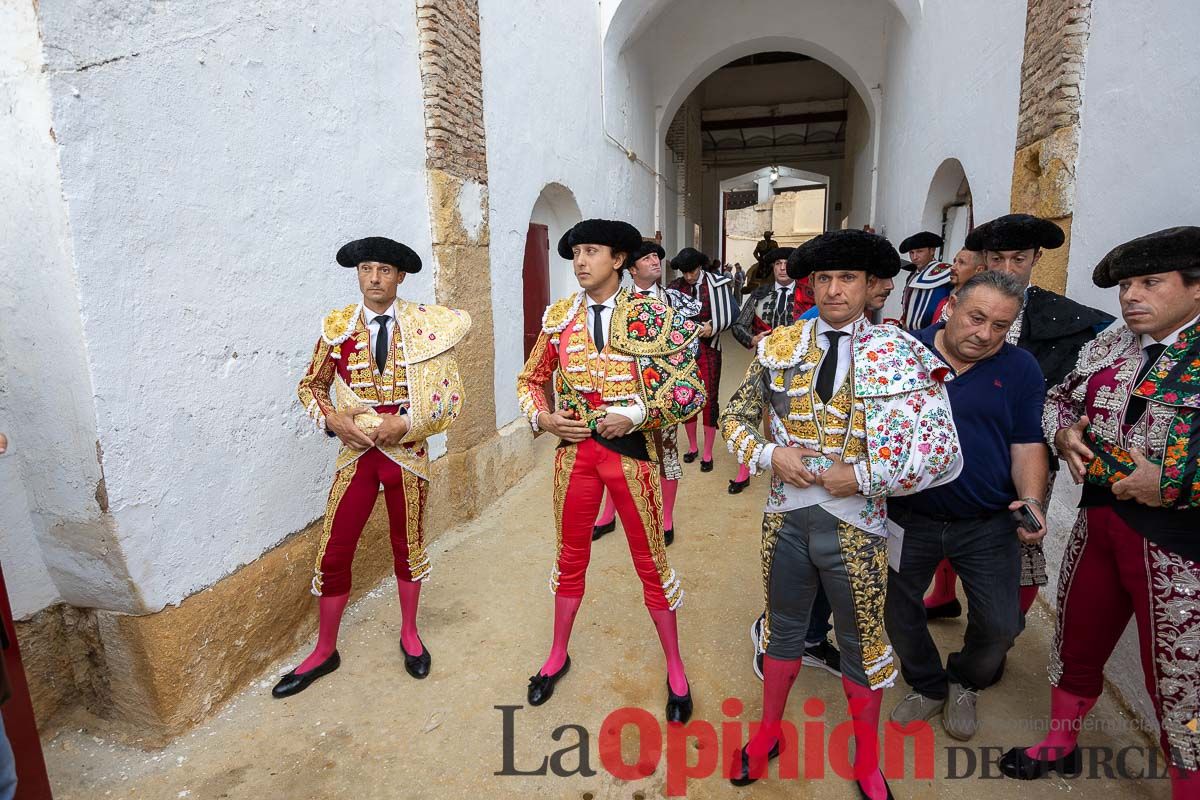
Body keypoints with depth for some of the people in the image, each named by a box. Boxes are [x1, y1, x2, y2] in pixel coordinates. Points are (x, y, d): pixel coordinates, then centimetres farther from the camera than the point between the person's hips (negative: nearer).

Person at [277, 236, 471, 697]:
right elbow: (311, 385, 10)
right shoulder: (337, 326, 0)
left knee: (408, 545, 14)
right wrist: (332, 419, -8)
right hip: (356, 451, 1)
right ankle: (324, 651, 28)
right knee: (333, 554, 5)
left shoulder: (426, 326, -5)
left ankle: (409, 634, 37)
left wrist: (404, 423, -18)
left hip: (407, 452, -1)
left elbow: (450, 397, -6)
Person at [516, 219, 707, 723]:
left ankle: (675, 668, 32)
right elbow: (530, 379, 12)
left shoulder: (652, 316, -8)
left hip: (631, 451, -2)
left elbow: (691, 390, -8)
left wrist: (636, 414, -20)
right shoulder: (559, 316, 2)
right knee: (571, 557, 17)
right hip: (575, 451, 3)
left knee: (651, 562, 10)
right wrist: (541, 417, -7)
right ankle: (558, 656, 40)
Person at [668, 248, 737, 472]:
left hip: (708, 349, -3)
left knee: (709, 399, 2)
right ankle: (692, 446, 29)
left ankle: (707, 453, 14)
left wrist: (712, 327, -20)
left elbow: (730, 314, -6)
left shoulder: (717, 284, -6)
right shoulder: (675, 287, 1)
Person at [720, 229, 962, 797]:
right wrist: (768, 454, -11)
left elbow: (943, 457, -9)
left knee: (862, 645, 17)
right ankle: (768, 733, 46)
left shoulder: (906, 356, -8)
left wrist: (862, 477, -16)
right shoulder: (778, 346, -1)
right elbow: (736, 417, 6)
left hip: (856, 525, -2)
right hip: (785, 517, 2)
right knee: (784, 628, 21)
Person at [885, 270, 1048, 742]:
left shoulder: (1020, 369, -3)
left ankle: (965, 684, 40)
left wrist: (1031, 499, -16)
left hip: (987, 526, 0)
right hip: (909, 518, 0)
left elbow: (1028, 445, -1)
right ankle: (928, 685, 43)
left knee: (1000, 625, 7)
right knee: (897, 612, 15)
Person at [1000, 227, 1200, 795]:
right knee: (1077, 642, 22)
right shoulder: (1108, 346, 5)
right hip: (1098, 519, 6)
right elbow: (1060, 398, 18)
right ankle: (1061, 745, 45)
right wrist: (1064, 434, -1)